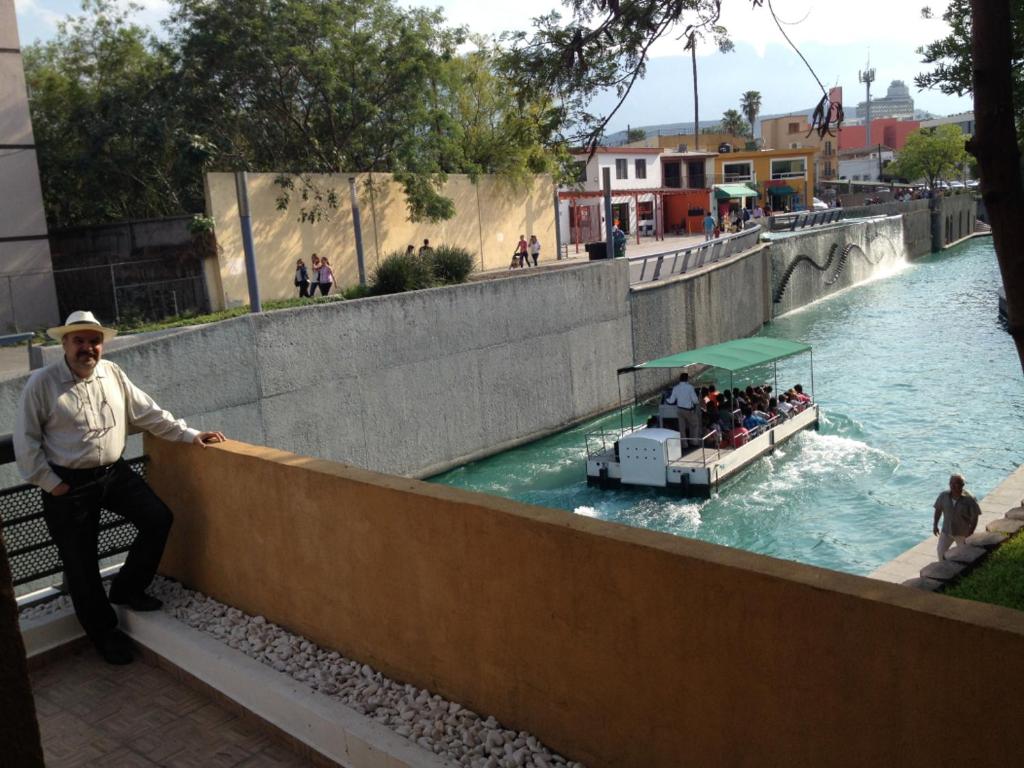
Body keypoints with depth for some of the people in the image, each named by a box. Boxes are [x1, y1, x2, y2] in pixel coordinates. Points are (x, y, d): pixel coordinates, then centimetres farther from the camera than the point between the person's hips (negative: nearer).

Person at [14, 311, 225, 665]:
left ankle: (126, 588, 18)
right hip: (69, 484, -4)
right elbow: (25, 440, -7)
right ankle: (104, 632, 21)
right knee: (81, 561, 3)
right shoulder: (42, 383, -11)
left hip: (115, 472, 5)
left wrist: (189, 434, 1)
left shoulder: (112, 374, 3)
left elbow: (147, 412, 7)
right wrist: (50, 483, -10)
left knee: (158, 519, -5)